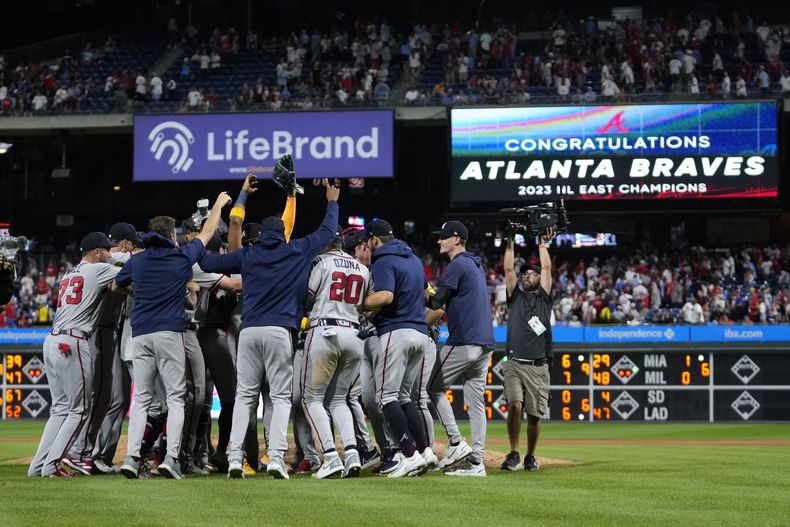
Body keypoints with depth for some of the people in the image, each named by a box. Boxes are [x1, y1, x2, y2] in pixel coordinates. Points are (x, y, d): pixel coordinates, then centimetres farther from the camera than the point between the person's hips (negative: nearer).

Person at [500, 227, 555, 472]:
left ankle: (530, 457, 16)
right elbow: (509, 269, 8)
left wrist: (542, 244, 14)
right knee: (514, 406, -20)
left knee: (534, 415, -1)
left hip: (538, 368, 0)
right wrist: (510, 242, 6)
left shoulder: (544, 298, 15)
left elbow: (547, 267, 9)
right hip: (515, 366, 0)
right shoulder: (515, 296, 16)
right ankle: (513, 454, -9)